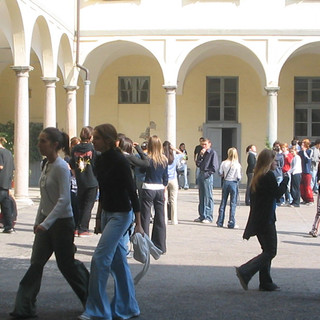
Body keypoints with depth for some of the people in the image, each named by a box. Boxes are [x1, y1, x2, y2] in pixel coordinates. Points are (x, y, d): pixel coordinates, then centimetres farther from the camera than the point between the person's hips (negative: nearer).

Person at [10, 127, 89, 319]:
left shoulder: (61, 168, -18)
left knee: (66, 264, 4)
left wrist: (46, 223, -27)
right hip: (46, 221, 8)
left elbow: (64, 200, -23)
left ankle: (92, 298, 24)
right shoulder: (47, 165, 7)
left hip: (62, 222, -8)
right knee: (36, 263, 4)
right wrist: (38, 221, 17)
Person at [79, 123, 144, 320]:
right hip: (107, 213, 9)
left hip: (120, 215, -9)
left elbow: (132, 192, -17)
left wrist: (138, 224, -18)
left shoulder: (120, 161, -18)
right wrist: (99, 218, 19)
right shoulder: (100, 160, 7)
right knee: (118, 260, 12)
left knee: (100, 259, -9)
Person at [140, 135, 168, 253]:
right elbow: (165, 177, 9)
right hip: (160, 189, 4)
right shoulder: (164, 160, 3)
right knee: (160, 218, 10)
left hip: (148, 189, -4)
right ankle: (160, 247, 16)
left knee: (145, 218, 2)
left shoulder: (147, 158, -11)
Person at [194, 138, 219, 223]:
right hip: (201, 175, 7)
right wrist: (200, 155, -3)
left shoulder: (212, 153, -5)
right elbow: (198, 164, 8)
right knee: (201, 197, 11)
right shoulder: (201, 152, 15)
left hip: (208, 176, -7)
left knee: (208, 197, -5)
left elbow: (215, 167, -9)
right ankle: (202, 216, 17)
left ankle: (209, 217, -1)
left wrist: (208, 173, -10)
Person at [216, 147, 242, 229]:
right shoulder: (237, 165, -11)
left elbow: (220, 173, 1)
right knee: (233, 204, 2)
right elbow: (238, 177, -11)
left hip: (226, 182, 3)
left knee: (223, 202, 11)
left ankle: (220, 222, 15)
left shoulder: (224, 163, -4)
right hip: (234, 183, -3)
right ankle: (231, 223, 2)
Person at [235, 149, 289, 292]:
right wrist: (285, 179, -2)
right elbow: (278, 193, -12)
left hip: (257, 219, 9)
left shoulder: (257, 176, 11)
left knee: (267, 250, 16)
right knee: (270, 252, -3)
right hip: (266, 220, -9)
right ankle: (245, 272, -12)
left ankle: (266, 283, 17)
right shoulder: (269, 176, -16)